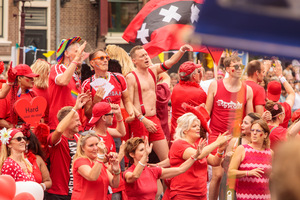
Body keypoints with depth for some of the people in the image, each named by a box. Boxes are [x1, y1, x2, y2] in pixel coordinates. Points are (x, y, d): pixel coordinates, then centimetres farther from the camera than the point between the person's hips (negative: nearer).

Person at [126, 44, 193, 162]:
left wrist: (182, 50, -5)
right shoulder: (131, 77, -8)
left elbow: (170, 62, 13)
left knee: (167, 158, 4)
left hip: (154, 120, 7)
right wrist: (144, 120, -21)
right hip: (139, 121, -7)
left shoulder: (153, 70, 12)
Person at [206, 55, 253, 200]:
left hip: (236, 138, 2)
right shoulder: (215, 86, 1)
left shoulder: (247, 90, 5)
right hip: (216, 135, -2)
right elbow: (207, 112, 4)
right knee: (217, 174, -8)